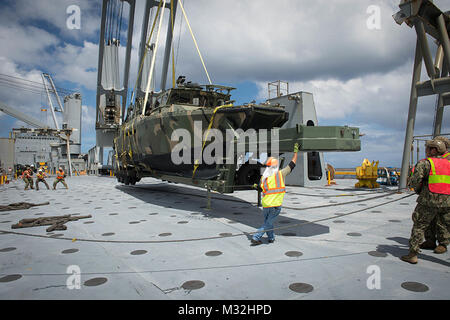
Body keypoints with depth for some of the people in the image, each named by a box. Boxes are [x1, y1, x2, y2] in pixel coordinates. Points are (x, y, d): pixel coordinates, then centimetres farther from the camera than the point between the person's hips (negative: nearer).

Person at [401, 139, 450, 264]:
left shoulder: (425, 163, -4)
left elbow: (415, 180, -10)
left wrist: (418, 191, 8)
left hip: (429, 200, -5)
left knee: (419, 226, 2)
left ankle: (412, 254, 2)